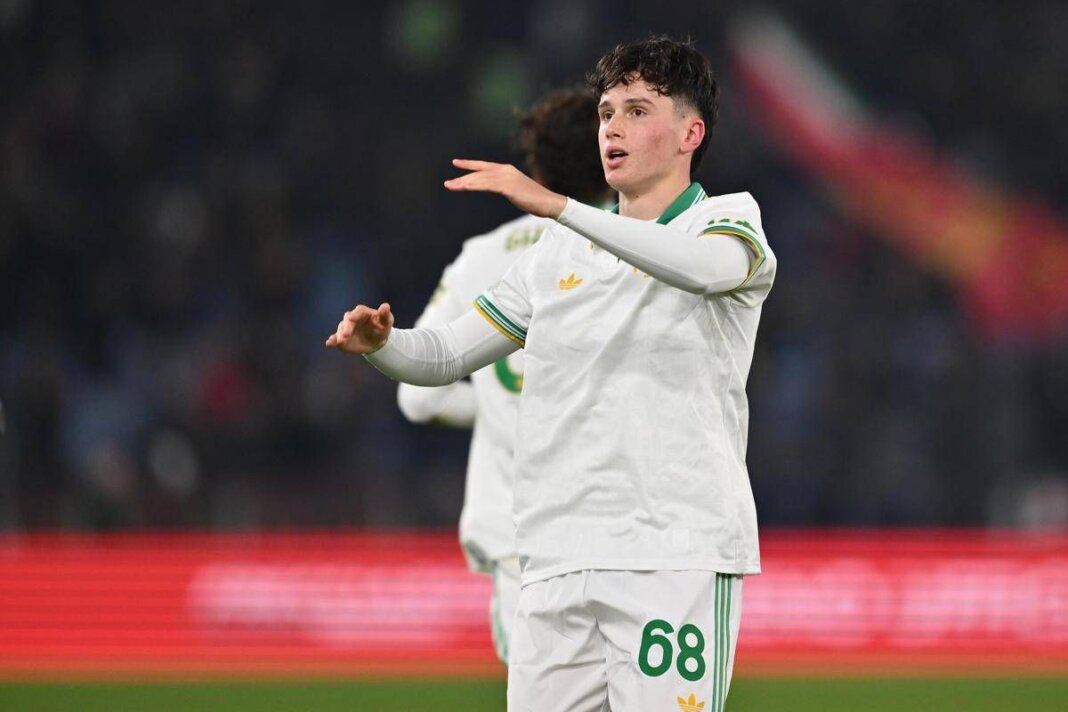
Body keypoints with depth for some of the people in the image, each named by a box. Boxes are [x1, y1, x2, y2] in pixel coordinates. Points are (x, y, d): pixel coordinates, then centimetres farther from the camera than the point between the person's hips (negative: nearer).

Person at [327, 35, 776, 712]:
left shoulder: (731, 223, 2)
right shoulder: (560, 253, 19)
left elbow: (704, 268, -24)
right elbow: (444, 356, 18)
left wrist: (556, 205, -31)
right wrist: (379, 342, -6)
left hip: (677, 557, -5)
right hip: (557, 562, 5)